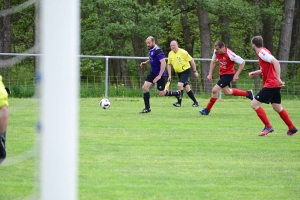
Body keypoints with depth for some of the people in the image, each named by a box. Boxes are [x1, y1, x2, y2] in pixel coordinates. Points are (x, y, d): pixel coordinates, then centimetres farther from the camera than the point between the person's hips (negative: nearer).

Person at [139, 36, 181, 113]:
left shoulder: (158, 51, -22)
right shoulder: (150, 50, 5)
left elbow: (163, 63, -29)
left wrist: (159, 76, -33)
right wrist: (146, 62, 6)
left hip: (160, 73, -8)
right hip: (153, 72, 8)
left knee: (161, 93, 2)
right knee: (145, 87, -5)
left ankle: (177, 93, 27)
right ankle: (147, 108, 2)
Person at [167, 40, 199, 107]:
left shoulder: (183, 52, -16)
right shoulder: (170, 54, 2)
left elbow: (191, 60, -11)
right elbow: (169, 65, 12)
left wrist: (195, 71, -10)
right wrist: (170, 76, 6)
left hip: (186, 71, -6)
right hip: (179, 72, 6)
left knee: (179, 84, -22)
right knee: (187, 88, 7)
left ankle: (179, 102, -14)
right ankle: (195, 102, 18)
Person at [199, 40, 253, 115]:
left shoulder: (230, 54, -30)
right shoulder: (216, 52, -11)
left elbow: (242, 62, -21)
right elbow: (213, 62, 8)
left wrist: (236, 75, -21)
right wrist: (210, 74, 1)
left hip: (228, 74, -8)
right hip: (222, 74, 8)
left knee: (215, 90, -15)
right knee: (227, 92, 23)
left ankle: (207, 109, 1)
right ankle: (247, 93, 39)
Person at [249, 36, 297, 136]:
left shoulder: (262, 53, -15)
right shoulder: (263, 52, 13)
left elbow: (276, 62, -27)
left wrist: (278, 78, -29)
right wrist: (255, 73, 16)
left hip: (270, 84, -10)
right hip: (275, 85, 10)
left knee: (254, 104, -8)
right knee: (277, 107, 21)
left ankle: (268, 126, -6)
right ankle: (292, 128, 28)